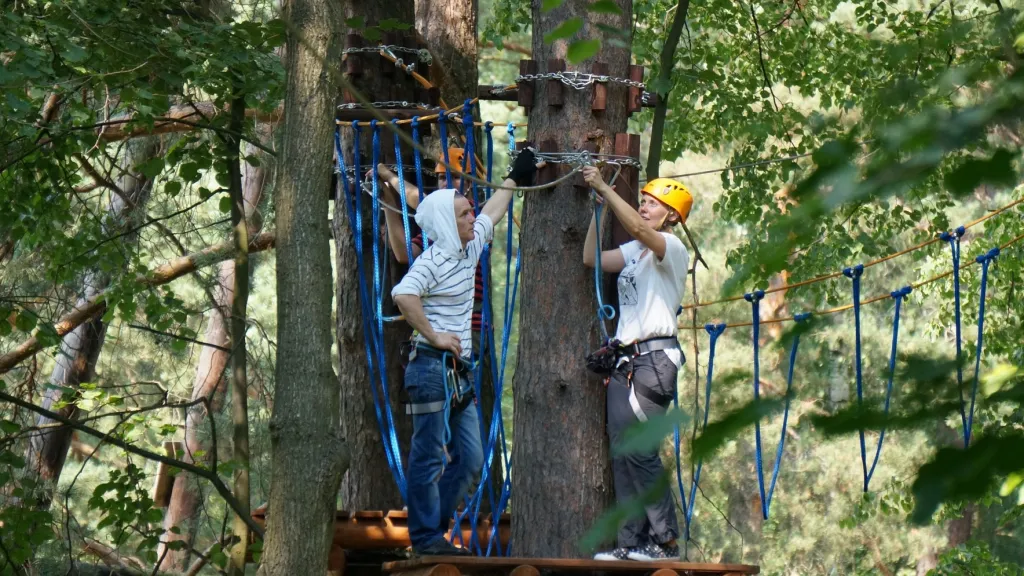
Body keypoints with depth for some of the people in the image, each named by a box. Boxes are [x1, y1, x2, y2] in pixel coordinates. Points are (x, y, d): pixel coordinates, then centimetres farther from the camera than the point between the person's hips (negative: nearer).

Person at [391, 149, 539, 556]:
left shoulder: (469, 249, 12)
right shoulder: (433, 260, -14)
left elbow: (492, 212, 29)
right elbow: (403, 294, -31)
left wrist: (516, 178, 40)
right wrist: (433, 336, -23)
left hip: (457, 372, 9)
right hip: (432, 368, -9)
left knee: (470, 457, 11)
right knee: (430, 457, -3)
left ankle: (432, 527, 18)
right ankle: (426, 539, 2)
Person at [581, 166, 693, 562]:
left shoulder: (672, 248, -4)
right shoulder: (634, 252, 20)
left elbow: (637, 228, -22)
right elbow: (591, 259, 14)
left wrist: (605, 188, -19)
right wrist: (600, 205, 11)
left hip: (654, 357, -8)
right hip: (624, 361, 8)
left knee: (640, 450, -14)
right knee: (621, 454, 3)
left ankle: (666, 541, -11)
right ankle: (631, 541, 4)